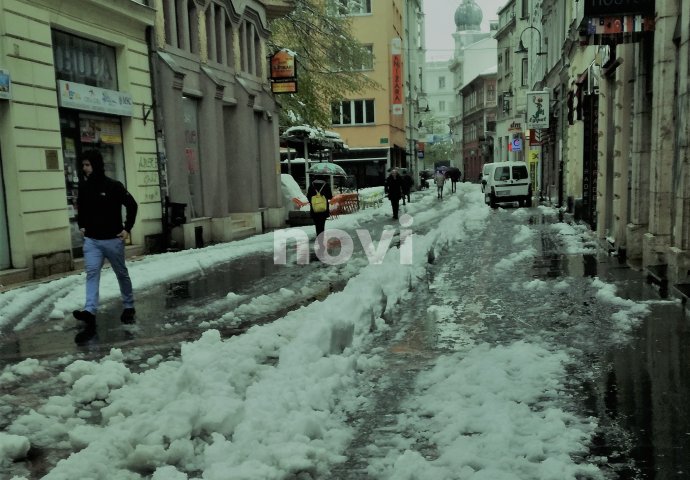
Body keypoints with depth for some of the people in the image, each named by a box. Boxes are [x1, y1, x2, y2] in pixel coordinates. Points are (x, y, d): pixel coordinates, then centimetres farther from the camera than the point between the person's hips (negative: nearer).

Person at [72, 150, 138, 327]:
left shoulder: (113, 186, -12)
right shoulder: (83, 186, 3)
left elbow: (132, 205, -5)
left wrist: (127, 228, -7)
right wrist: (81, 226, 11)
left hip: (113, 239, -3)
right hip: (91, 240, 3)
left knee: (122, 274, 10)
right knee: (92, 273, -10)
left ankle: (128, 307, 26)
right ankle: (90, 311, -19)